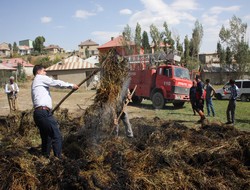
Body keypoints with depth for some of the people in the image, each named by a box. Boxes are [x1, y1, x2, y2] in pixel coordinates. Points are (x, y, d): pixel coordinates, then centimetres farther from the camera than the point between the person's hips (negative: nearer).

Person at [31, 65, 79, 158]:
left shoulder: (34, 83, 30)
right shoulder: (40, 78, 3)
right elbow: (56, 83, -5)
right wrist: (71, 85, 3)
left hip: (37, 112, 10)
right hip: (44, 112, -10)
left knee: (46, 138, 13)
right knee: (57, 136, -12)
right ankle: (58, 157, -15)